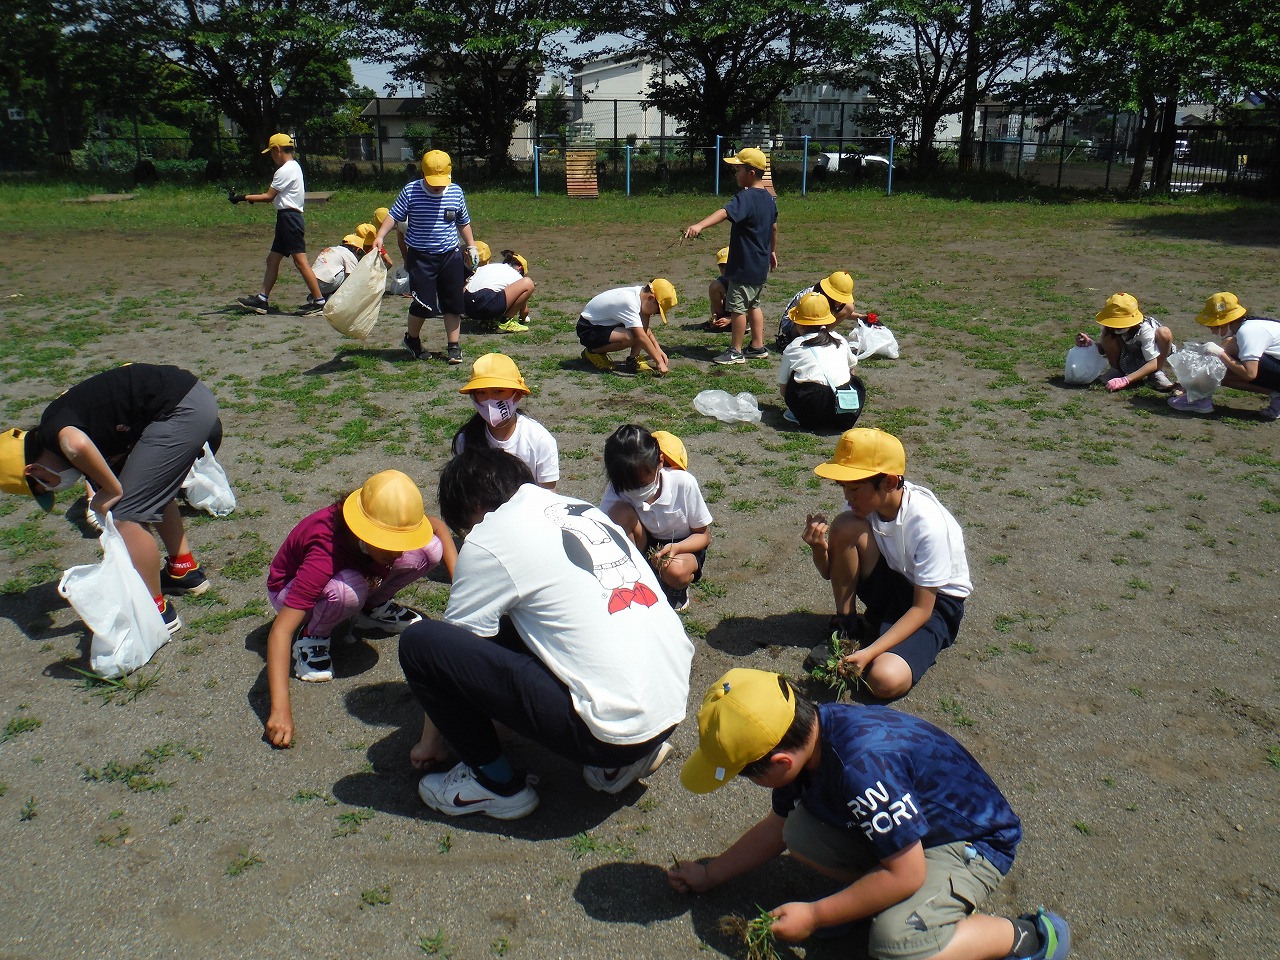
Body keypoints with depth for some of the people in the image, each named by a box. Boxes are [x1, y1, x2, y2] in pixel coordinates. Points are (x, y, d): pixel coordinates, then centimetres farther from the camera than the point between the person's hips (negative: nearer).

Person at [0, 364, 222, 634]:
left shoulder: (51, 429, -6)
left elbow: (77, 444, -31)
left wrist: (112, 490, -15)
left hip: (181, 411, -10)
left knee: (126, 515, -2)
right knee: (153, 493, 30)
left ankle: (157, 613, 8)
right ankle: (185, 571, 43)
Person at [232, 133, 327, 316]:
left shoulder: (285, 170, -13)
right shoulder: (294, 167, 17)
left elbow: (269, 196, -12)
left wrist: (243, 197, -7)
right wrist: (249, 198, 15)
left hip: (289, 218, -11)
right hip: (286, 218, 11)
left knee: (300, 261, -11)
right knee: (272, 259, 13)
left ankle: (319, 301, -11)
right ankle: (261, 300, 18)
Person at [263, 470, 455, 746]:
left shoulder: (391, 521, -27)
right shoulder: (326, 554, -42)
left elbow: (438, 527, -4)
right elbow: (281, 630, -44)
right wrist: (280, 709, -51)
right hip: (291, 591, -5)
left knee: (430, 549, -18)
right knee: (347, 590, -42)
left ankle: (373, 608, 5)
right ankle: (313, 635, -10)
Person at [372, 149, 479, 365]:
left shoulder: (456, 192, 2)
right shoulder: (410, 191, -7)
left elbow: (463, 222, 15)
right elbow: (394, 216, -5)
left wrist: (471, 246, 15)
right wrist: (380, 236, -18)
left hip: (450, 256, 3)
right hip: (420, 257, -3)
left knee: (453, 303, 6)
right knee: (423, 304, -7)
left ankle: (453, 346, 18)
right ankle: (412, 339, 20)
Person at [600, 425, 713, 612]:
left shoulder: (684, 483, -26)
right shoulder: (616, 491, -22)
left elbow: (704, 535, -12)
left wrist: (676, 547, -32)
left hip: (682, 546, -2)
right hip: (644, 546, 2)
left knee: (675, 571, -37)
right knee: (620, 513, -29)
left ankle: (677, 587, 2)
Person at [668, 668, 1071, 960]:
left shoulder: (863, 768, -38)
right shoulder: (802, 734, -10)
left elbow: (905, 874, -27)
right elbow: (778, 827, 9)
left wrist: (814, 916, -19)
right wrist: (709, 873, 13)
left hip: (973, 842, -8)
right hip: (905, 827, 8)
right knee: (800, 833, -11)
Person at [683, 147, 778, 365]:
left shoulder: (744, 197, -19)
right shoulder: (768, 198, 10)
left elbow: (724, 213, -38)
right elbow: (774, 227, 22)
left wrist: (699, 225, -52)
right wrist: (772, 251, 36)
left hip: (744, 265, -9)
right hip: (761, 265, 9)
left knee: (738, 307, 0)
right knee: (753, 305, 19)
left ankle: (736, 352, 7)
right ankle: (758, 347, 23)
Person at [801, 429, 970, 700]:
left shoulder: (927, 524, -30)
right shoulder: (866, 502, -13)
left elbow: (921, 609, -24)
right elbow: (830, 572, -2)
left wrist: (869, 652, -33)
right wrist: (818, 548, -25)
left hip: (935, 601, -5)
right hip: (890, 583, 5)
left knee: (886, 680, -32)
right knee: (845, 527, -23)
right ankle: (845, 627, -6)